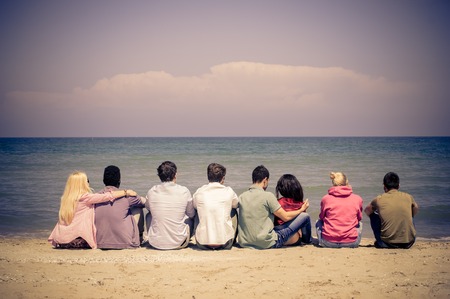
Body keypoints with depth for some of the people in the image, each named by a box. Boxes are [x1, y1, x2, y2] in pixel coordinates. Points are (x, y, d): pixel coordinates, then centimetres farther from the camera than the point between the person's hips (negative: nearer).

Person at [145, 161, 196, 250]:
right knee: (189, 217, 27)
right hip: (178, 243, -1)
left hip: (156, 244, 1)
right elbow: (191, 214, 8)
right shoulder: (184, 191, -9)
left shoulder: (152, 191, -5)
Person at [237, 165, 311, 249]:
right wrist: (301, 209, 11)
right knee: (304, 216, 9)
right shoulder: (267, 196, -13)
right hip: (267, 243, -7)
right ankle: (308, 241, 37)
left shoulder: (241, 197, 5)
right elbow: (286, 217, -7)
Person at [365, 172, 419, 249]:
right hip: (408, 243, 2)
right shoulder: (408, 197, 4)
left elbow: (367, 211, 21)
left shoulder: (379, 199, 0)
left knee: (373, 215, 21)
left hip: (387, 243, -2)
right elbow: (415, 212, 26)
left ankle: (380, 242, 27)